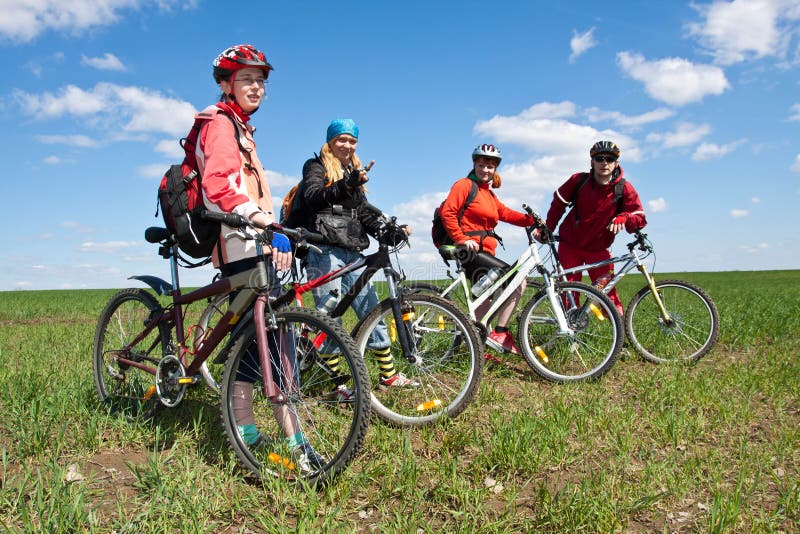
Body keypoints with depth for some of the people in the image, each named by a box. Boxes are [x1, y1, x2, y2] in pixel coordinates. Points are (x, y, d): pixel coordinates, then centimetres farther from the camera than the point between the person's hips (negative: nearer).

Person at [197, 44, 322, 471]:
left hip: (247, 246, 10)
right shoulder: (221, 123, -4)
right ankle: (293, 440, -17)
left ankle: (245, 434, 15)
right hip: (242, 246, -10)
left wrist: (276, 236, 28)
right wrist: (257, 215, -39)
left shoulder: (238, 127, 29)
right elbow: (219, 181, -22)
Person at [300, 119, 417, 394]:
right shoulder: (315, 166, 5)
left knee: (373, 311, 5)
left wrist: (390, 233, -1)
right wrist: (346, 184, -33)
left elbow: (365, 215, 17)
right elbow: (313, 197, -16)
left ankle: (389, 375, 14)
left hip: (352, 253, 6)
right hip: (325, 251, -6)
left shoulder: (354, 172, 24)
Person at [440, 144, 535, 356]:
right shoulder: (465, 185, -3)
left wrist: (531, 219, -3)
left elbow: (505, 213, 11)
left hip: (484, 252, 10)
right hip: (471, 251, -10)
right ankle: (500, 334, -12)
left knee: (485, 301, 17)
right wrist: (463, 239, -20)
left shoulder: (488, 194, 22)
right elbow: (447, 213, -14)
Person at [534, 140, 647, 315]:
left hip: (598, 249, 0)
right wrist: (546, 229, 4)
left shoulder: (624, 189, -9)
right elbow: (558, 204, 4)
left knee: (607, 289, -8)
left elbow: (639, 218, -10)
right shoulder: (579, 180, -9)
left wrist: (623, 218, -31)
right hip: (569, 245, 0)